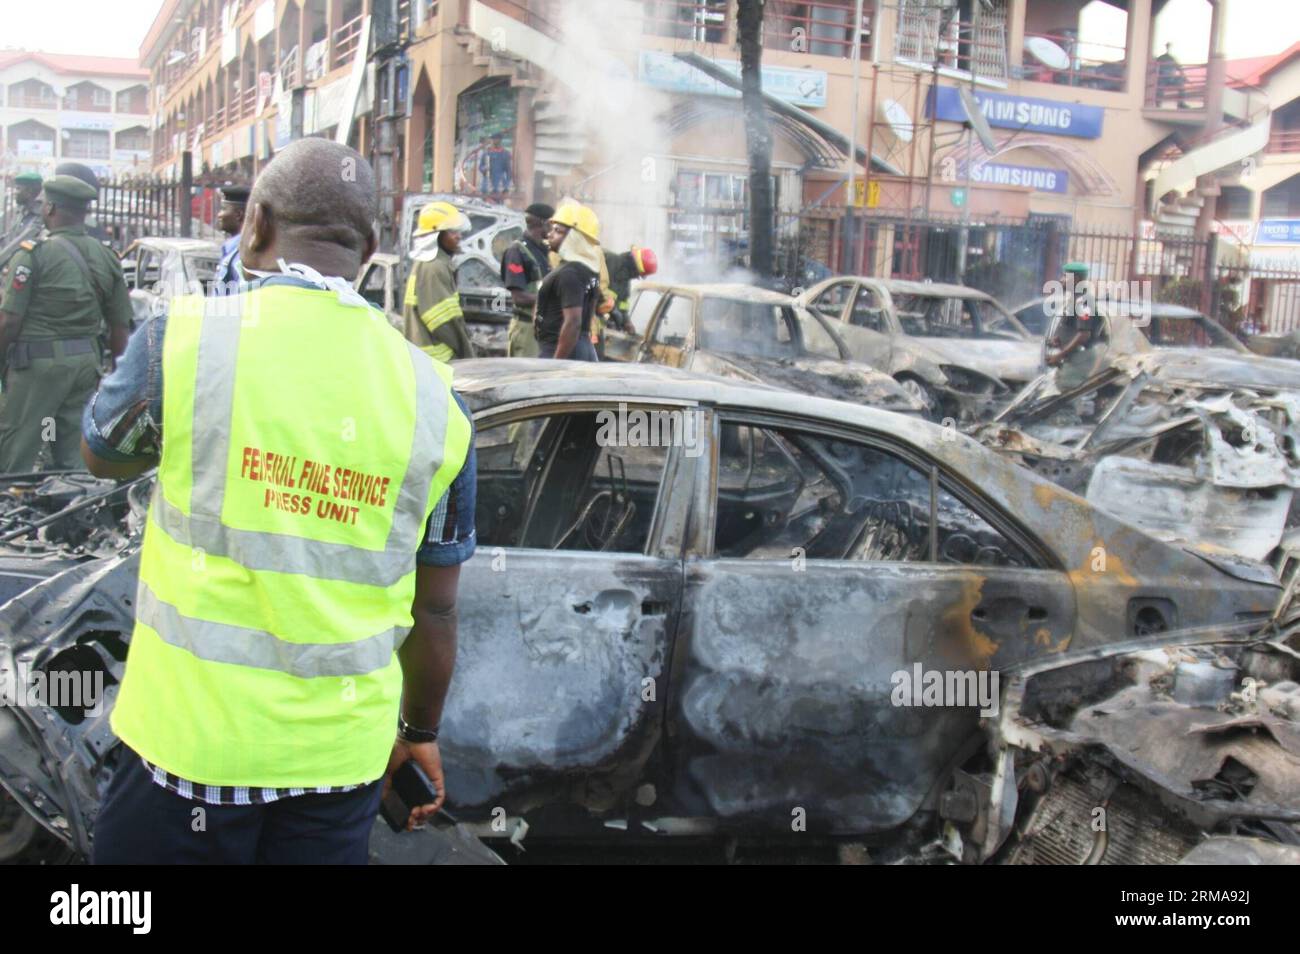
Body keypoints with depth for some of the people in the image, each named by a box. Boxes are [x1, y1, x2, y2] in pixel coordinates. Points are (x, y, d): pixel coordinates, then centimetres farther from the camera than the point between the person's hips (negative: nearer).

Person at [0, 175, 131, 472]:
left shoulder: (33, 254, -10)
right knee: (75, 461, 11)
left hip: (38, 362, -6)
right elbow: (121, 325, 9)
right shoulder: (106, 257, 6)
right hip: (87, 363, 6)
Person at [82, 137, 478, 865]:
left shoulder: (186, 337, -12)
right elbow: (435, 611, 4)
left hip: (192, 741, -2)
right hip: (340, 753, 2)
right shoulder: (433, 395, -4)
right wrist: (421, 731, 20)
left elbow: (103, 455, 10)